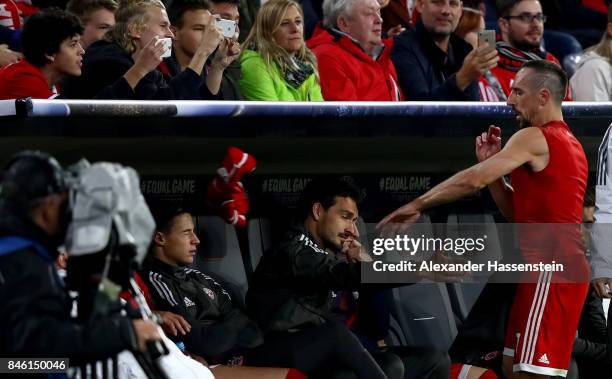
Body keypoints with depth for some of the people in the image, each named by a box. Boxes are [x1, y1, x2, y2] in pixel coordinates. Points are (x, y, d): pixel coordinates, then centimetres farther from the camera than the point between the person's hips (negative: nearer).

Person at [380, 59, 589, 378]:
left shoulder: (534, 139, -10)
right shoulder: (567, 143, 21)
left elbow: (473, 180, -16)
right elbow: (517, 211, 21)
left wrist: (417, 205, -9)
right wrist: (491, 164, 11)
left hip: (549, 268, -10)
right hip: (562, 266, 10)